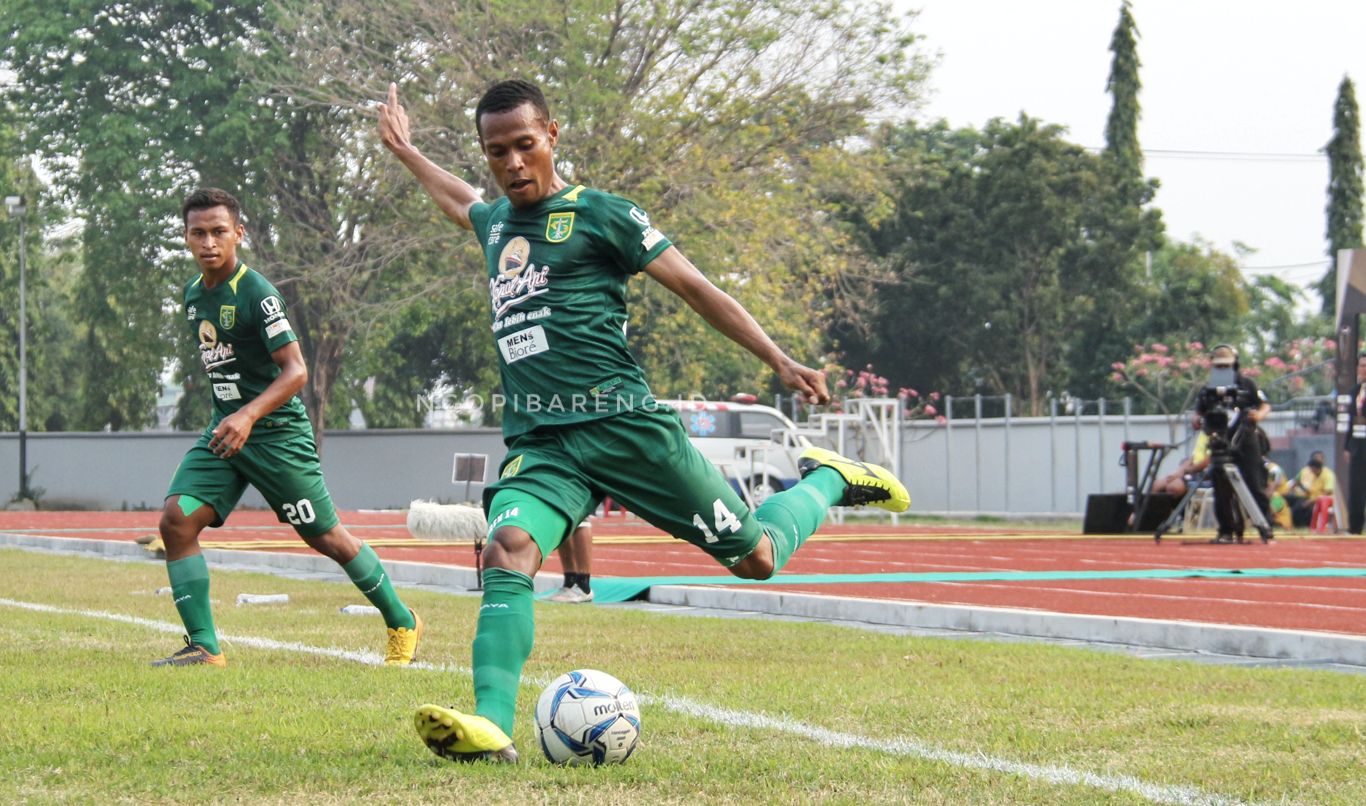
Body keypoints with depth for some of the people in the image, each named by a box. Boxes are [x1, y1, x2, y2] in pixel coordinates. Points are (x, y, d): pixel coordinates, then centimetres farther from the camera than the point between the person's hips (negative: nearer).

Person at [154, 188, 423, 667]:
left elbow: (295, 371, -21)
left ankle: (402, 623, 22)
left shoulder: (257, 293, -16)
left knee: (325, 537, 3)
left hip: (277, 433, -7)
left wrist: (249, 415, -35)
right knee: (177, 520, -13)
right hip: (223, 431, 7)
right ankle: (204, 646, -10)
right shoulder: (193, 295, 8)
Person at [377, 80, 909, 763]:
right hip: (538, 443, 4)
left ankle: (826, 479, 35)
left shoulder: (600, 214, 1)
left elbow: (692, 286, 3)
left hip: (623, 425, -4)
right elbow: (459, 201, 46)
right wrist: (405, 152, 54)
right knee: (508, 549, -27)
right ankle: (491, 726, -41)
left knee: (755, 558, 3)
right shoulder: (494, 222, 19)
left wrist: (780, 361, -3)